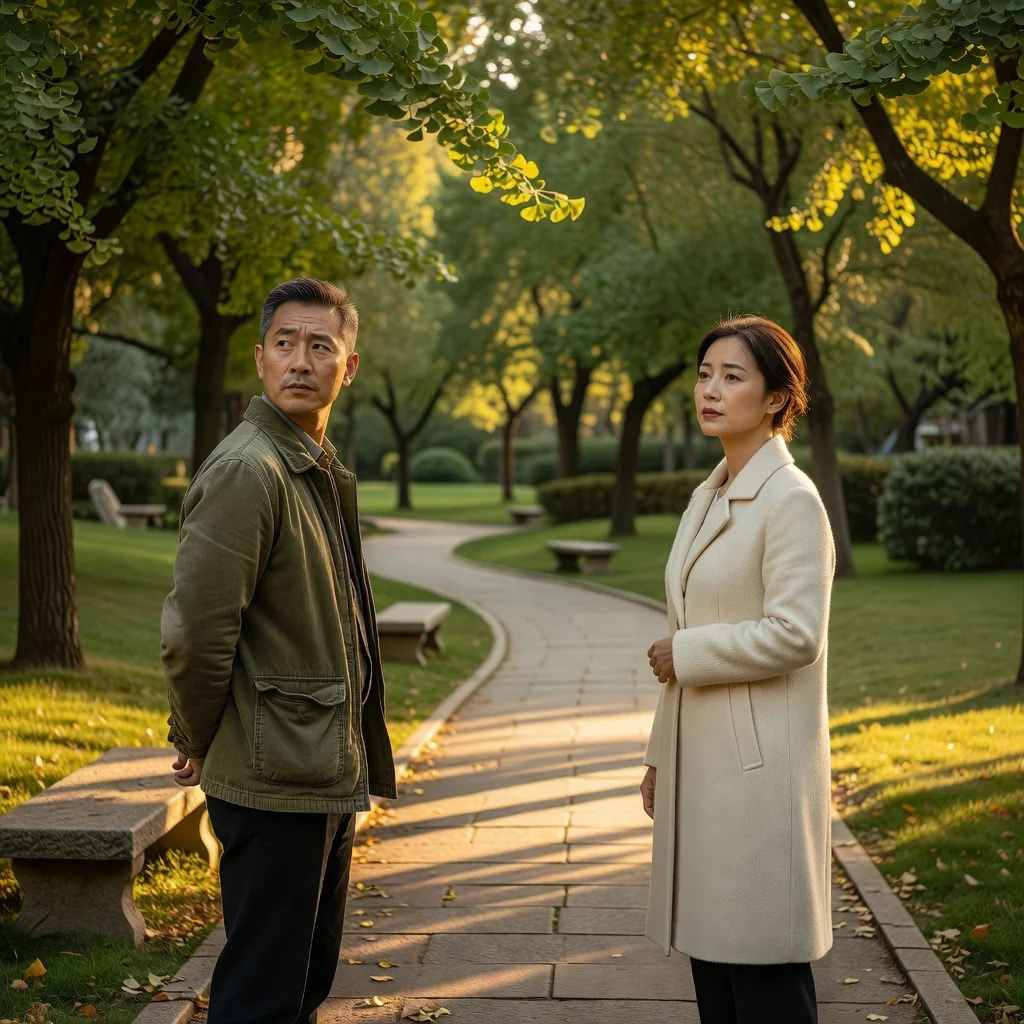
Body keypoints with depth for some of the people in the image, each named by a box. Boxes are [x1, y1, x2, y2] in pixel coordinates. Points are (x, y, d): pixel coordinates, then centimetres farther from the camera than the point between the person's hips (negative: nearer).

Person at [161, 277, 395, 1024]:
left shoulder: (322, 472, 12)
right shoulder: (247, 470, -18)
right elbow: (194, 633, -22)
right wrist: (199, 746, -9)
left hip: (327, 775, 9)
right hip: (274, 780, -9)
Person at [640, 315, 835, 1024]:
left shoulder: (792, 500, -12)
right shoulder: (707, 498, 14)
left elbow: (795, 635, -21)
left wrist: (683, 653, -11)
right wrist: (661, 754, 18)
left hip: (760, 766, -8)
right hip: (700, 762, 9)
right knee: (709, 950, 14)